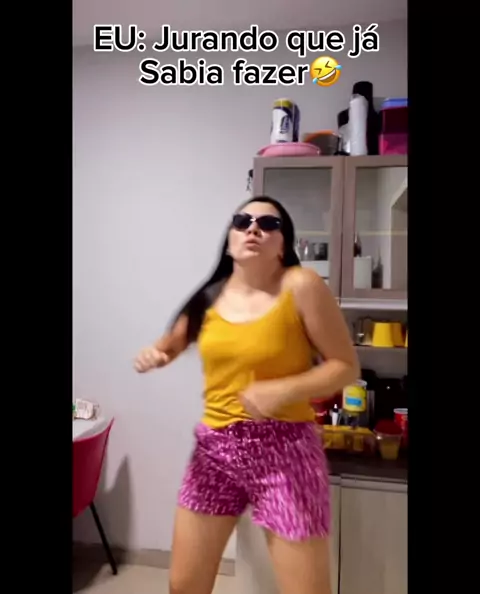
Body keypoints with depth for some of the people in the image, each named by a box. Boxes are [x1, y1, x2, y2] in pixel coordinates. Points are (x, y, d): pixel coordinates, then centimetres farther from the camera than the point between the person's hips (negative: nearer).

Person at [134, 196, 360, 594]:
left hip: (284, 449, -4)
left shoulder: (301, 286, -12)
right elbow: (173, 344, 20)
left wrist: (282, 390, -22)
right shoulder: (210, 296, 2)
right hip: (214, 447, 5)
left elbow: (346, 366, -8)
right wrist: (154, 354, -3)